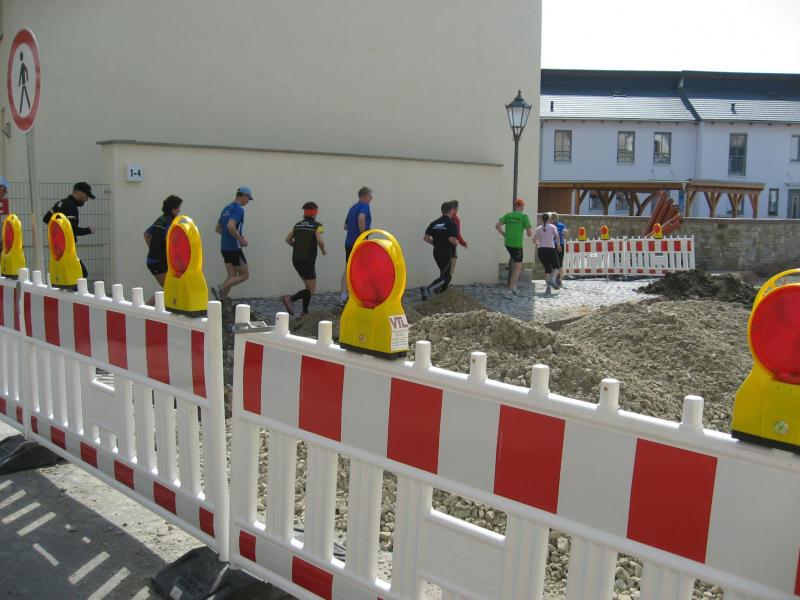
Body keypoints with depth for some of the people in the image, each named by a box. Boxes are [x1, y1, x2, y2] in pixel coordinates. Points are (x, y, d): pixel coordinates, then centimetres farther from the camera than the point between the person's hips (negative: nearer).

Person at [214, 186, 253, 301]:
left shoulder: (226, 208, 15)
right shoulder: (238, 209, -13)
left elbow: (218, 228, 20)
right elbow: (231, 226, -28)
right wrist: (241, 239, -16)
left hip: (225, 247, 8)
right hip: (234, 248, -8)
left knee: (232, 276, 10)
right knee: (244, 275, 2)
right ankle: (221, 289, -12)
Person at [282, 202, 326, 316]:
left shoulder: (298, 225, 10)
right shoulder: (316, 225, -7)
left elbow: (288, 239, 10)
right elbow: (319, 240, -21)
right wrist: (323, 250, -2)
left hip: (296, 260, 7)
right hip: (308, 261, -7)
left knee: (309, 286, 18)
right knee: (311, 289, -2)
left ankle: (305, 312, 15)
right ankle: (290, 299, -22)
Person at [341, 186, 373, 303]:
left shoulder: (353, 207, 18)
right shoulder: (364, 206, -9)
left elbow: (346, 226, 24)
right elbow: (361, 218, -31)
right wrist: (364, 235, -22)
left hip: (349, 243, 8)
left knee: (348, 270, 6)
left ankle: (344, 296, 0)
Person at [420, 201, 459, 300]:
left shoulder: (434, 223, 5)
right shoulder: (451, 223, -14)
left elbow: (425, 237, 2)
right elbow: (452, 239, -25)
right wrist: (456, 242, -3)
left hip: (437, 252, 7)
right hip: (447, 253, -7)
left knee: (444, 274, 23)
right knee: (445, 277, -3)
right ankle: (427, 290, -19)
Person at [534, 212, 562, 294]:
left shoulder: (539, 228, 8)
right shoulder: (552, 227, 1)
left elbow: (534, 239, 5)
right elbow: (557, 236, -14)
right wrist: (558, 245, -3)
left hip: (541, 250, 3)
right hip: (551, 249, -3)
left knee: (547, 268, 11)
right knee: (556, 266, 14)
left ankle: (548, 287, 0)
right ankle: (552, 280, -14)